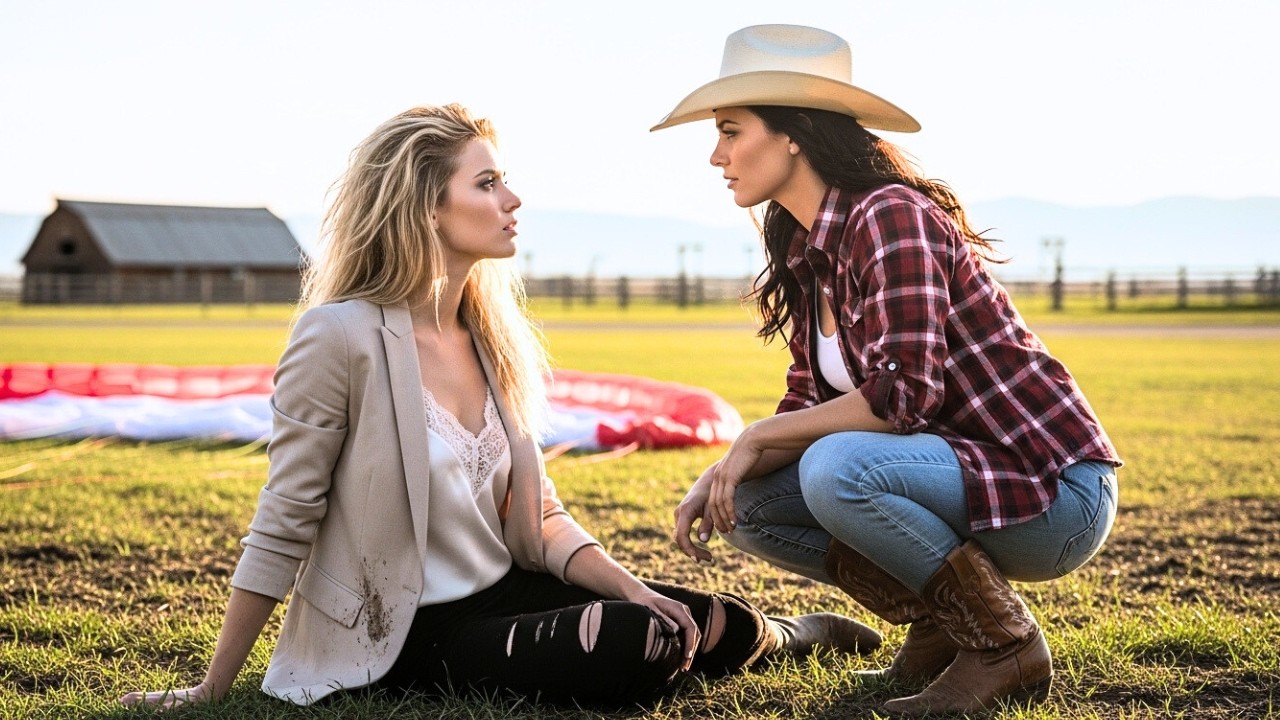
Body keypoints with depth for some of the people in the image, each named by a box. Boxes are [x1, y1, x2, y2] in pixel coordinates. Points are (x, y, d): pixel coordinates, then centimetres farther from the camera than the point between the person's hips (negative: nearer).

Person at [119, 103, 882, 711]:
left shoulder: (491, 338, 5)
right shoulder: (343, 336, -18)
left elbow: (538, 513, 7)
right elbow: (283, 527, -14)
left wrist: (633, 589, -9)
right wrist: (211, 691, -12)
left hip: (505, 592, 7)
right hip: (407, 634, -7)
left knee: (722, 627, -6)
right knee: (634, 648, -27)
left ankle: (784, 632, 31)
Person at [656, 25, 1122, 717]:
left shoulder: (889, 218, -20)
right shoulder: (806, 253, 8)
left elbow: (904, 396, -27)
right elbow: (809, 404, 8)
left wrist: (758, 437, -18)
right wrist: (720, 474, -9)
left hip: (1057, 492, -9)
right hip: (965, 469, 9)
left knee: (835, 469, -32)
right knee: (747, 505, -1)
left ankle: (1005, 644, -11)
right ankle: (939, 627, 8)